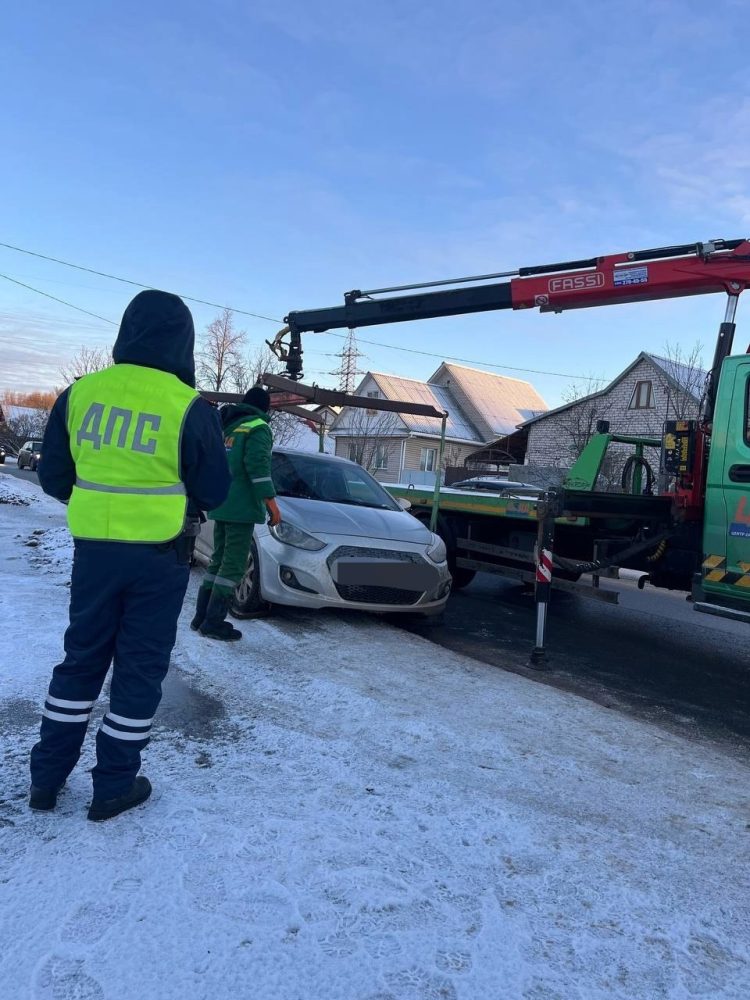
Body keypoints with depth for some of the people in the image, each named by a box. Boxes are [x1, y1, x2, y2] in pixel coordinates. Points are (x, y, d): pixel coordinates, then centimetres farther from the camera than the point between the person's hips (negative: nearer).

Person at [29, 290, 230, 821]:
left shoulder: (79, 393, -1)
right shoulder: (191, 408, -12)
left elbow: (54, 478, 6)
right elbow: (214, 492, -5)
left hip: (93, 548, 4)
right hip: (160, 556, -3)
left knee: (81, 658, 18)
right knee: (140, 666, 10)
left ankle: (47, 776, 28)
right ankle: (114, 786, 20)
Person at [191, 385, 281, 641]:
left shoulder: (228, 427, 19)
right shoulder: (258, 428, -6)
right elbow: (257, 465, -19)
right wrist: (270, 500, -19)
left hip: (221, 505, 9)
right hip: (242, 506, -8)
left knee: (219, 560, 14)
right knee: (234, 564, -6)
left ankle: (201, 617, 17)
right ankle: (213, 622, -7)